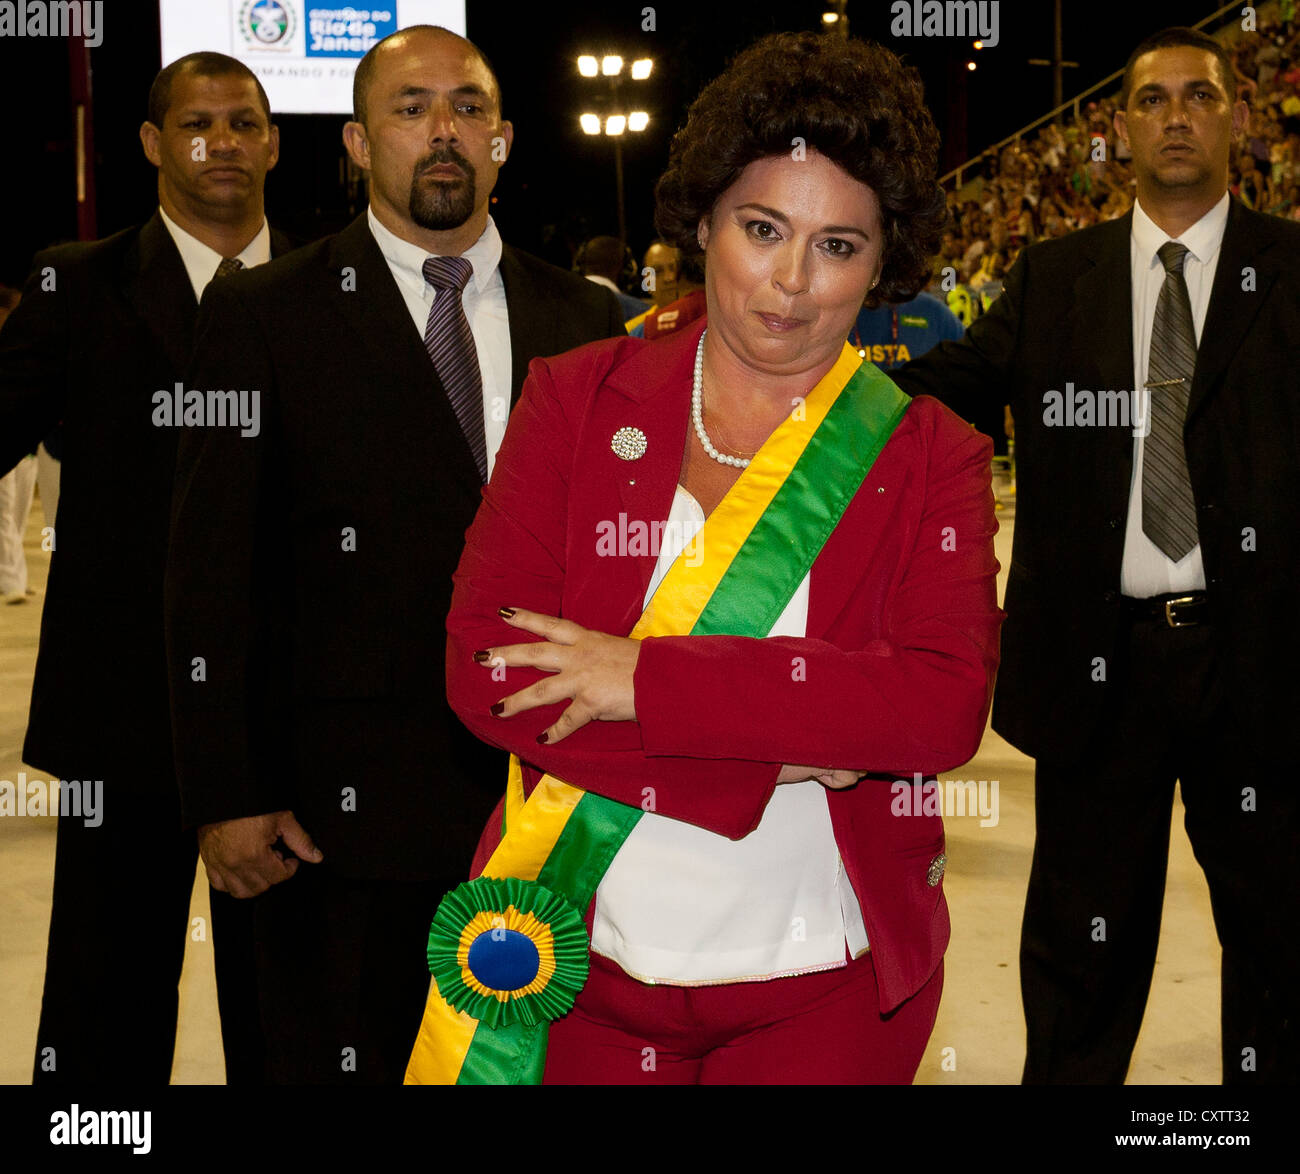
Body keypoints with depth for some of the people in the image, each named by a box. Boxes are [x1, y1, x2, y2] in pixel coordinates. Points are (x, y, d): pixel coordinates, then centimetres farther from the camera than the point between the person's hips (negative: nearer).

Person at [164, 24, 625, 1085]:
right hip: (343, 807, -3)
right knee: (342, 1059, 9)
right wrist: (224, 797, -8)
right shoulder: (262, 318, -1)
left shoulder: (585, 319, 8)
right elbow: (213, 577, -4)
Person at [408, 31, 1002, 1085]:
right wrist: (775, 747, -18)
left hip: (823, 985, 0)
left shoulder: (929, 457, -1)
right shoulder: (579, 400, 0)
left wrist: (652, 676, -21)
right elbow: (485, 667, -10)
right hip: (582, 960, 1)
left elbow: (947, 703, -17)